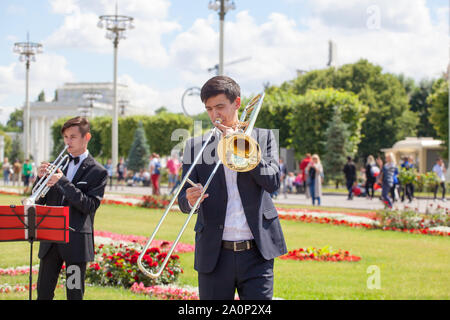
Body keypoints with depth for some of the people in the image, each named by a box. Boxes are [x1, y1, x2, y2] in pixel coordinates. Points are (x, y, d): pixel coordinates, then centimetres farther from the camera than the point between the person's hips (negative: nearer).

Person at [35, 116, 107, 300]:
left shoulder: (98, 172, -1)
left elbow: (90, 206, -13)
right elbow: (40, 201, 12)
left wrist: (63, 182, -17)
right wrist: (41, 178, -7)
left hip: (76, 240, -4)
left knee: (75, 294, 2)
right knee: (43, 293, 7)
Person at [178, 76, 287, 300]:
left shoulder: (263, 137, 8)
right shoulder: (195, 146, 8)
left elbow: (272, 182, -5)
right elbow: (183, 201, 3)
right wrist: (190, 199, -21)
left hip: (256, 254, -1)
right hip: (214, 256, 1)